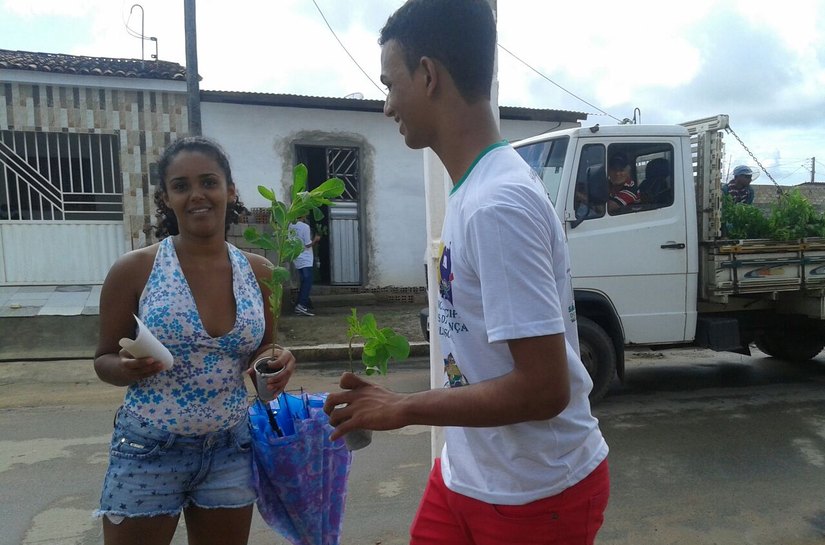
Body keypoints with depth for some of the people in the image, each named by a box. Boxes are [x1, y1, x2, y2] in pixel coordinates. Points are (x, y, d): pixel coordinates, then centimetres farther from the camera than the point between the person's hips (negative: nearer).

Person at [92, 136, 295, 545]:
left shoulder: (259, 272, -2)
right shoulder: (134, 269, -11)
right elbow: (104, 359, -1)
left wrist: (278, 361, -12)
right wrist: (127, 368, -23)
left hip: (230, 451, 3)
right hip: (148, 452, -3)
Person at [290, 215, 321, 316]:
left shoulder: (291, 227, 6)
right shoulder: (305, 227, -14)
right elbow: (308, 245, -14)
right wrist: (315, 239, 3)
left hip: (298, 260, 7)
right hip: (306, 260, -7)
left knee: (303, 283, 13)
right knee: (308, 284, -8)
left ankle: (299, 306, 13)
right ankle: (301, 305, -18)